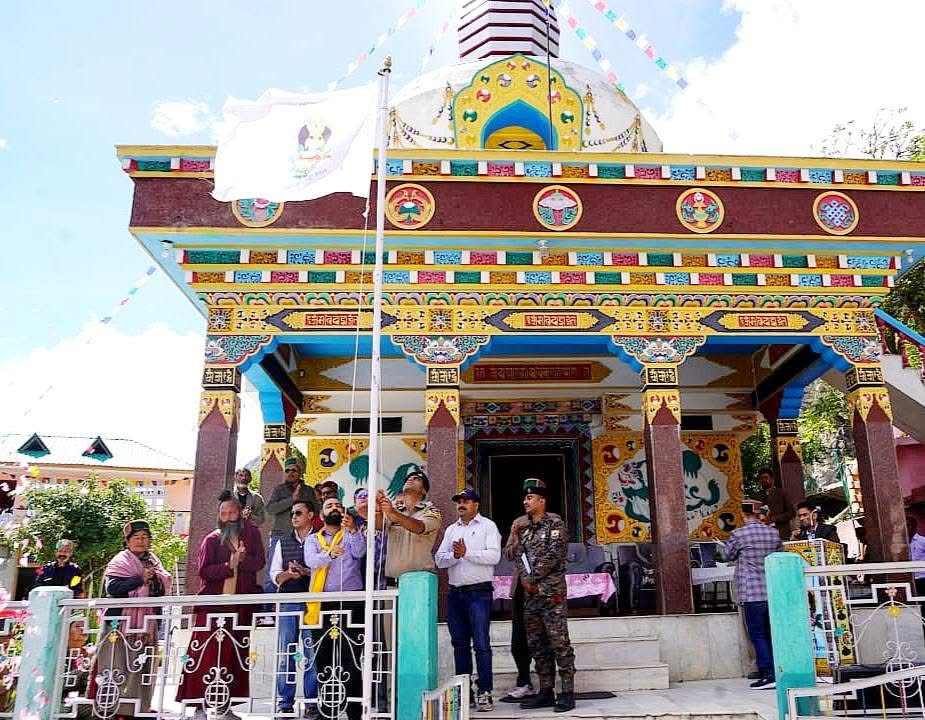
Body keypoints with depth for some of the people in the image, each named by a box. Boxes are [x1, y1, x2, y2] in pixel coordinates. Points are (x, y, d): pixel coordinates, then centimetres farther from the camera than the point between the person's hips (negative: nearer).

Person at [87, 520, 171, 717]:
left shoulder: (153, 561, 16)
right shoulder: (120, 561, -1)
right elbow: (112, 587, -17)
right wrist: (140, 579, -24)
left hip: (146, 623, 5)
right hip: (122, 622, -5)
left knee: (141, 665, 6)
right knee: (117, 665, -8)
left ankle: (138, 706, 11)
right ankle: (109, 706, -3)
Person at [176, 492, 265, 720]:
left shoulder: (251, 533, 8)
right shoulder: (212, 539, 4)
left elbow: (259, 561, -1)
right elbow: (204, 570, -6)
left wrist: (242, 559, -19)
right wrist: (229, 565, -18)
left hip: (241, 605, 2)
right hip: (213, 603, -2)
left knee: (234, 655, 5)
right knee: (206, 653, -4)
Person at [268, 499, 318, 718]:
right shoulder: (283, 542, 18)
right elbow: (274, 574, 13)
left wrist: (306, 572, -16)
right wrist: (288, 573, -7)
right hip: (288, 601, 4)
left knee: (312, 653, -3)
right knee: (286, 653, 3)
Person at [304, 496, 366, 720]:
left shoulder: (353, 535, 12)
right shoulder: (313, 539, 15)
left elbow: (359, 552, -10)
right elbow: (311, 561, -5)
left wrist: (353, 529, -29)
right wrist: (329, 553, -27)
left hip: (351, 601, -2)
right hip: (323, 603, 2)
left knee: (351, 657, -5)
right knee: (323, 657, 6)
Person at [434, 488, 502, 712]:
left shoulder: (488, 526, 2)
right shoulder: (451, 529, 16)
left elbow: (494, 556, -11)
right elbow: (439, 559, 7)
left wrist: (467, 553, -15)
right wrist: (454, 555, -12)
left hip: (479, 592, -5)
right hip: (455, 593, 5)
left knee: (481, 643, -6)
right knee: (459, 643, 10)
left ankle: (484, 692, -2)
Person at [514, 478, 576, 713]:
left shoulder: (555, 526, -2)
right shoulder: (524, 531, 18)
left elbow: (553, 556, -12)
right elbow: (519, 557, 12)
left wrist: (532, 578, -10)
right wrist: (525, 579, -6)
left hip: (552, 593, -7)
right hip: (530, 595, 7)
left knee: (559, 643, -6)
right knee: (537, 645, 9)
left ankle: (567, 693, 0)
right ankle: (546, 691, 17)